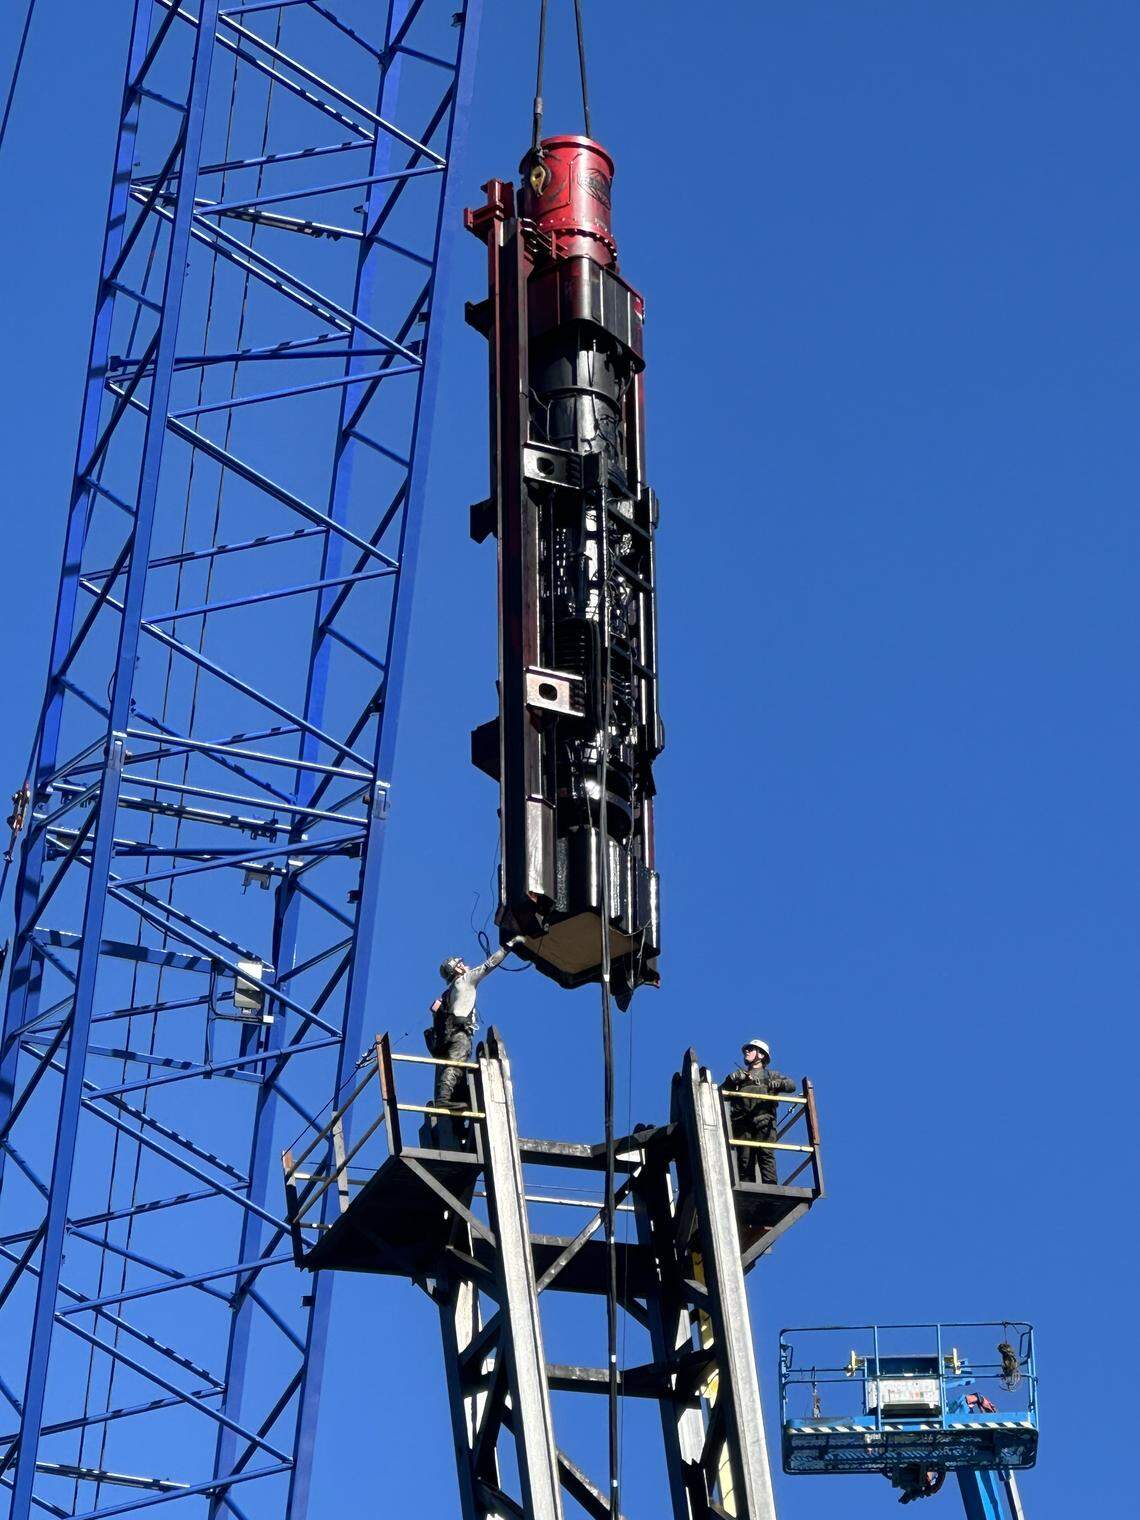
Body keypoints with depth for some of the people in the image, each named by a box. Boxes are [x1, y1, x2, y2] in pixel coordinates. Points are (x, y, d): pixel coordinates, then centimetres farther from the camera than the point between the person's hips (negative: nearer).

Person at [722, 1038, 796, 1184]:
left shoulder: (771, 1075, 27)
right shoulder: (738, 1074, 31)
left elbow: (791, 1085, 12)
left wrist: (773, 1085, -5)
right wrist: (733, 1079, 0)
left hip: (764, 1121, -2)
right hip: (742, 1122, 2)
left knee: (766, 1155, -16)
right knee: (745, 1158, -9)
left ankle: (771, 1188, -24)